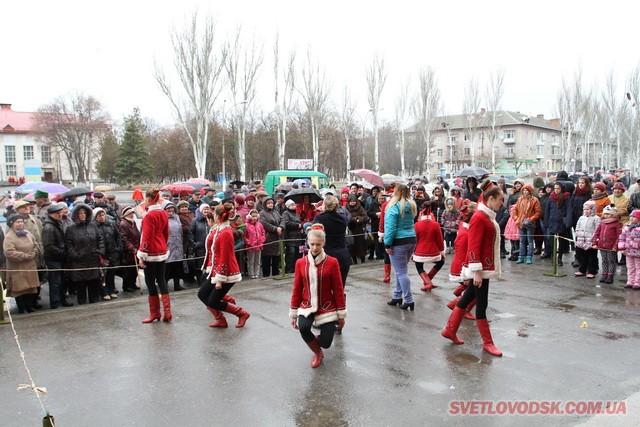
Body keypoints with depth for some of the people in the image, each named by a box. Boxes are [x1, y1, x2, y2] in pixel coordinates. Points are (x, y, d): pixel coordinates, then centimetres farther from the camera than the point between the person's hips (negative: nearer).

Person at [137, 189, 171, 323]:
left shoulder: (149, 216, -17)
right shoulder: (163, 213, 7)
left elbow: (147, 237, -19)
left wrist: (142, 256, -15)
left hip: (151, 253, -8)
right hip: (162, 252, 8)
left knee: (150, 282, 3)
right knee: (161, 280, 12)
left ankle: (154, 313, 11)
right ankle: (167, 312, 9)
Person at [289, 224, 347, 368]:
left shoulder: (332, 262, -9)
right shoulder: (300, 263, -2)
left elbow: (338, 289, -5)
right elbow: (297, 289, 3)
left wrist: (341, 314, -3)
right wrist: (293, 314, 4)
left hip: (327, 307, -1)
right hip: (307, 306, 1)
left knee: (326, 343, -8)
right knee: (303, 328, -29)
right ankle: (317, 353, 3)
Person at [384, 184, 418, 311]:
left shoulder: (394, 207, -13)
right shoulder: (411, 206, 9)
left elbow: (390, 227, -17)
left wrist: (387, 244, -13)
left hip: (399, 242, -7)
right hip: (411, 240, 7)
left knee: (401, 272, -1)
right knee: (401, 270, 18)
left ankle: (408, 300, -1)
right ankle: (397, 296, 24)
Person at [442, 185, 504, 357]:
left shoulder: (488, 216, 12)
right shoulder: (479, 217, -18)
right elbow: (473, 246, -21)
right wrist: (476, 271, -23)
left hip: (485, 267, 10)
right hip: (480, 269, -10)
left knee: (467, 298, 16)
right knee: (482, 304, 1)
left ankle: (450, 330, 26)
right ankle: (487, 343, 12)